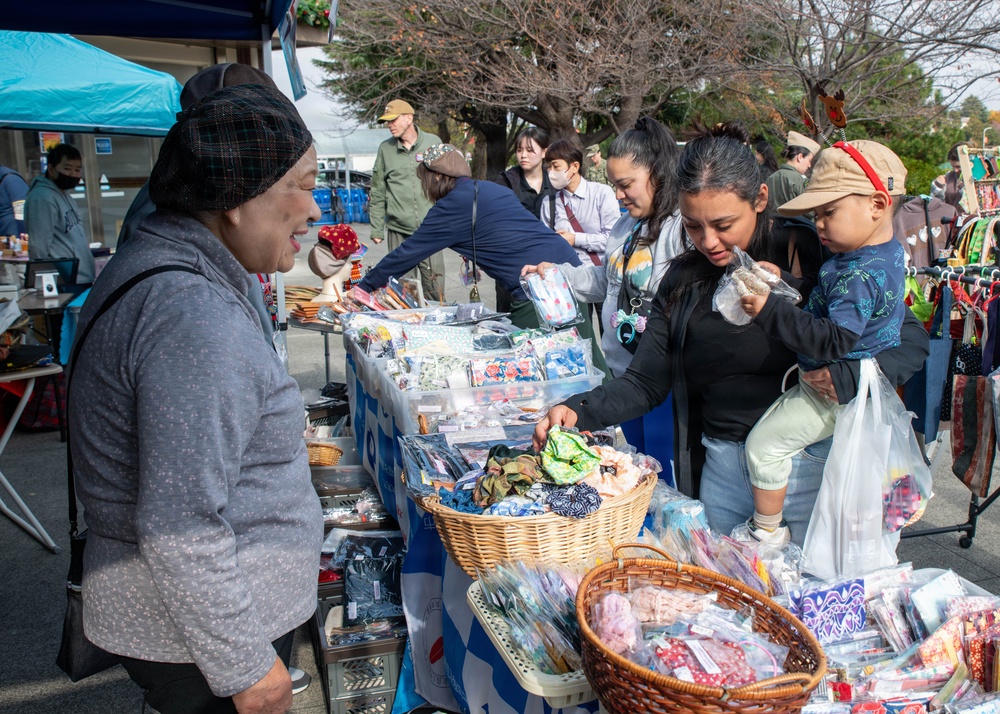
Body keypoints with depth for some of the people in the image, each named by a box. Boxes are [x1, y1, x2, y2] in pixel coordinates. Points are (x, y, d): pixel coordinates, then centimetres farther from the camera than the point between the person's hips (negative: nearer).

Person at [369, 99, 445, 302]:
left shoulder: (433, 143, 5)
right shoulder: (385, 149, 7)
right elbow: (378, 194, 9)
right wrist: (376, 229, 4)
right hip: (398, 231, 1)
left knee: (435, 286, 0)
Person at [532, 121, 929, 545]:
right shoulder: (682, 280, 2)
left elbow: (911, 338, -8)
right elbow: (645, 382, 0)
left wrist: (846, 377, -26)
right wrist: (579, 411, -16)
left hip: (806, 466, -3)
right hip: (721, 468, 3)